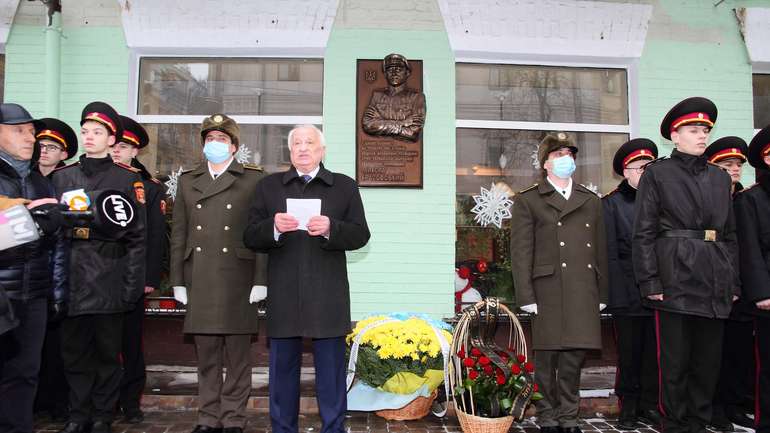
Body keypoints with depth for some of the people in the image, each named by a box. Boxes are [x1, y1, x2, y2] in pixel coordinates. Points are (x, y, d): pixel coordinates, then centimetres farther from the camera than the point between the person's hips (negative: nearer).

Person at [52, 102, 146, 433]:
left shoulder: (129, 178, 1)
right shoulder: (61, 176, 11)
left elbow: (136, 235, -2)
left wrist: (133, 285, -8)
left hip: (110, 278, -3)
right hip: (72, 278, 3)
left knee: (108, 351, 7)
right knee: (74, 350, 10)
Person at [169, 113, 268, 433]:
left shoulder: (253, 179, 4)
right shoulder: (188, 181, 16)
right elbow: (178, 234, 13)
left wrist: (261, 281, -8)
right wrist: (178, 281, 7)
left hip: (238, 280, -3)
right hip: (199, 283, 3)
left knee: (237, 354, 3)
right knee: (205, 354, 10)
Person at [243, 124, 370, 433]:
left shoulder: (344, 186, 7)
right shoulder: (268, 186, 11)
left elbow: (360, 235, 2)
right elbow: (250, 238, 6)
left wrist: (331, 229, -17)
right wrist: (273, 227, -15)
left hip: (328, 297, -1)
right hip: (283, 295, 2)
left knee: (331, 370, 6)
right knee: (283, 369, 12)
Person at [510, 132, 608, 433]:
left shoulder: (591, 201, 19)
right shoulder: (527, 201, 6)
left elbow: (600, 250, 17)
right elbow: (520, 252, -1)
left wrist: (602, 294, 11)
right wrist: (526, 297, -8)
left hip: (584, 294, 4)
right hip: (549, 292, -3)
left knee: (575, 356, 6)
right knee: (547, 358, 1)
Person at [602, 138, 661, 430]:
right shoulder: (611, 203, 2)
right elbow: (610, 253, -2)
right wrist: (618, 296, -9)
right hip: (628, 295, -2)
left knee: (654, 353, 8)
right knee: (629, 353, 6)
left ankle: (650, 405, 22)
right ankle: (629, 407, 19)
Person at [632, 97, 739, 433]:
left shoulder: (719, 177, 15)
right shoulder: (657, 173, 1)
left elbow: (729, 234, 17)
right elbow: (644, 233, -5)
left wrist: (734, 282, 11)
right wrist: (649, 281, -11)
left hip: (715, 282, 5)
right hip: (675, 279, -5)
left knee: (708, 361, 10)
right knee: (675, 363, 2)